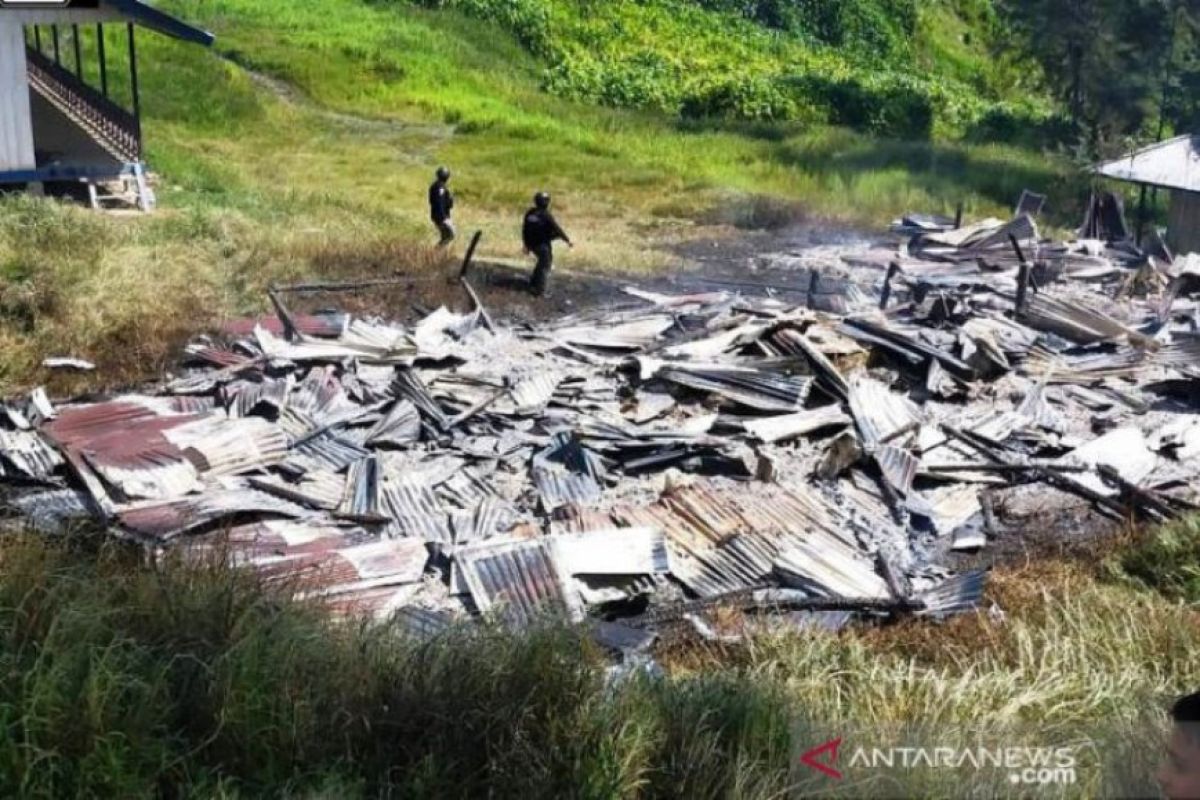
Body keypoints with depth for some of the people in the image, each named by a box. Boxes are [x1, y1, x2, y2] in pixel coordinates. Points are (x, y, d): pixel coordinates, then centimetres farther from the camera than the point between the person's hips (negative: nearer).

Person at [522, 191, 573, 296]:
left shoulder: (529, 214, -2)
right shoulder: (547, 215, -21)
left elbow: (524, 230, 4)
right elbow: (557, 230, -18)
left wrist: (526, 245, 14)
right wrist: (568, 240, -9)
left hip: (533, 244, 6)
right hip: (544, 244, -6)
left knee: (542, 261, 28)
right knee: (545, 266, 8)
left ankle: (534, 282, 30)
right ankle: (539, 290, 7)